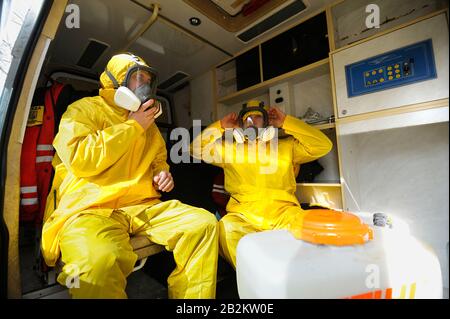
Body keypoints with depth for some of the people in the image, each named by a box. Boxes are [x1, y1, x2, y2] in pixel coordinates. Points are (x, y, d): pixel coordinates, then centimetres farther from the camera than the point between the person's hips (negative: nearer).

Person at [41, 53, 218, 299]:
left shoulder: (149, 124, 21)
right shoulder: (84, 109, 5)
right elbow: (80, 159, -12)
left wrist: (161, 173, 7)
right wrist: (132, 126, -6)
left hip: (143, 205, 5)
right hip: (90, 208, -4)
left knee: (204, 223, -15)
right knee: (98, 263, -38)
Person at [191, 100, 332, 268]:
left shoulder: (287, 145, 20)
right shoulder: (229, 149, 22)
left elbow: (323, 145, 11)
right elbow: (197, 148, 21)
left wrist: (286, 122, 10)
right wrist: (221, 126, 19)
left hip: (283, 212, 0)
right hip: (243, 214, 1)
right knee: (226, 229, -33)